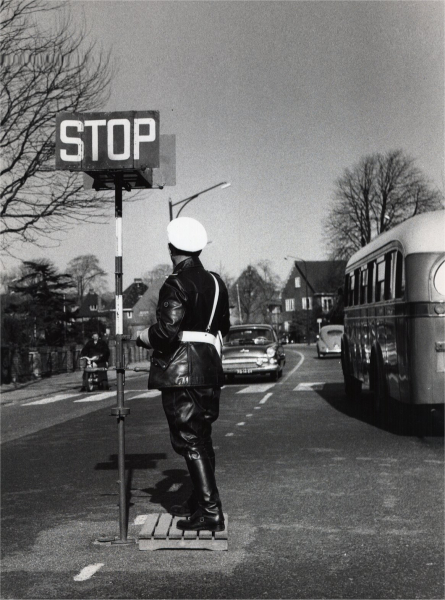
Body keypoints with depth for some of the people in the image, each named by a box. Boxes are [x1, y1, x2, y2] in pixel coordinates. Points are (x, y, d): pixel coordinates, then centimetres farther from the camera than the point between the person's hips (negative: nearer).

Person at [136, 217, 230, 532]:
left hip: (180, 371, -8)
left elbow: (166, 332, -21)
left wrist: (140, 336, -4)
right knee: (202, 438, 17)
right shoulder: (216, 282, 10)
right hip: (210, 367, 8)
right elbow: (224, 326, 17)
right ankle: (201, 500, 27)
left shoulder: (176, 285, -14)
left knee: (189, 441, -3)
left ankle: (210, 512, -2)